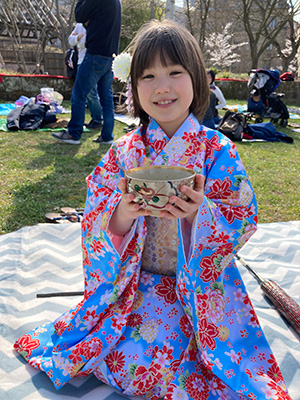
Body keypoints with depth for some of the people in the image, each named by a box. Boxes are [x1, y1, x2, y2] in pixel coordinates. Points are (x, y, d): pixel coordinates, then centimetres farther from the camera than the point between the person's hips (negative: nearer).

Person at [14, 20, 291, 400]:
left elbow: (242, 219, -11)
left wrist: (200, 213, -31)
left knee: (159, 361, -13)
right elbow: (96, 222, -5)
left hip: (201, 283, -1)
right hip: (134, 281, 2)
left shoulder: (218, 150, -8)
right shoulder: (125, 151, -3)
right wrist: (122, 214, -28)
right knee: (120, 356, -7)